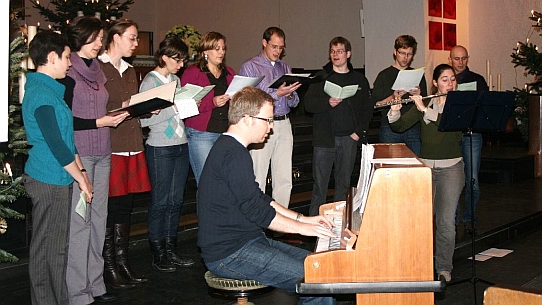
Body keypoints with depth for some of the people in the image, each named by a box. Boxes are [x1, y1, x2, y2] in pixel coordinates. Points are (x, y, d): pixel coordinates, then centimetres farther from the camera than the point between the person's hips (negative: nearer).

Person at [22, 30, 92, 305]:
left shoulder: (50, 90, 15)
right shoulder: (41, 94, -17)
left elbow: (65, 136, 18)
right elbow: (56, 144, -20)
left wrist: (81, 172, 16)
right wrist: (81, 179, -13)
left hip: (57, 179, 10)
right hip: (49, 181, -10)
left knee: (56, 245, 15)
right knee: (48, 247, 0)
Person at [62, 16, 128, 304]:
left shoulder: (97, 71, 17)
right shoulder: (68, 73, -7)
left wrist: (117, 115, 7)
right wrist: (98, 122, -16)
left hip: (101, 154, 8)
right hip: (78, 155, -8)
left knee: (98, 219, 10)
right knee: (79, 221, -5)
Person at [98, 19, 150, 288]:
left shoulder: (130, 72, 20)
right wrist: (121, 110, -19)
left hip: (131, 147, 8)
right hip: (108, 147, -8)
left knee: (125, 207, 11)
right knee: (109, 208, -3)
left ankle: (122, 263, 19)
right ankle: (109, 268, 7)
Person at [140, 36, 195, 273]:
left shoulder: (175, 79, 14)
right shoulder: (150, 82, -8)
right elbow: (145, 119, -15)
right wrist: (173, 109, -18)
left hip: (181, 146, 7)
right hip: (160, 149, -7)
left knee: (176, 200, 10)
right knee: (160, 201, 0)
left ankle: (170, 250, 19)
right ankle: (158, 255, 10)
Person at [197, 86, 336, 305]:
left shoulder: (230, 147, 16)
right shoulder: (233, 154, -19)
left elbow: (259, 198, 20)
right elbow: (254, 209, -20)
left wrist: (301, 219, 14)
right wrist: (302, 227, -10)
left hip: (245, 242, 11)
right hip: (229, 255, -11)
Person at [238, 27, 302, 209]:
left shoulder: (285, 68, 18)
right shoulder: (250, 67, 0)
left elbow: (294, 102, 19)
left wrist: (290, 95, -4)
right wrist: (277, 94, -16)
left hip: (284, 124, 5)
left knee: (285, 180, 3)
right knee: (258, 180, -5)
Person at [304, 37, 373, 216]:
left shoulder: (359, 80, 11)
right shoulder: (321, 77, 6)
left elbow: (367, 109, 11)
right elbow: (308, 104, -1)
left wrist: (359, 131, -1)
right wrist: (327, 102, -18)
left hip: (349, 139, 2)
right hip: (324, 139, -2)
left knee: (344, 184, 8)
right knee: (320, 184, -2)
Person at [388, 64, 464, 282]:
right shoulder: (423, 104, 9)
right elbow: (399, 126, 4)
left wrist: (425, 109, -22)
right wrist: (394, 112, -16)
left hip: (450, 168, -2)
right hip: (425, 166, 2)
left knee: (446, 221, -4)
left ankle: (444, 268, 8)